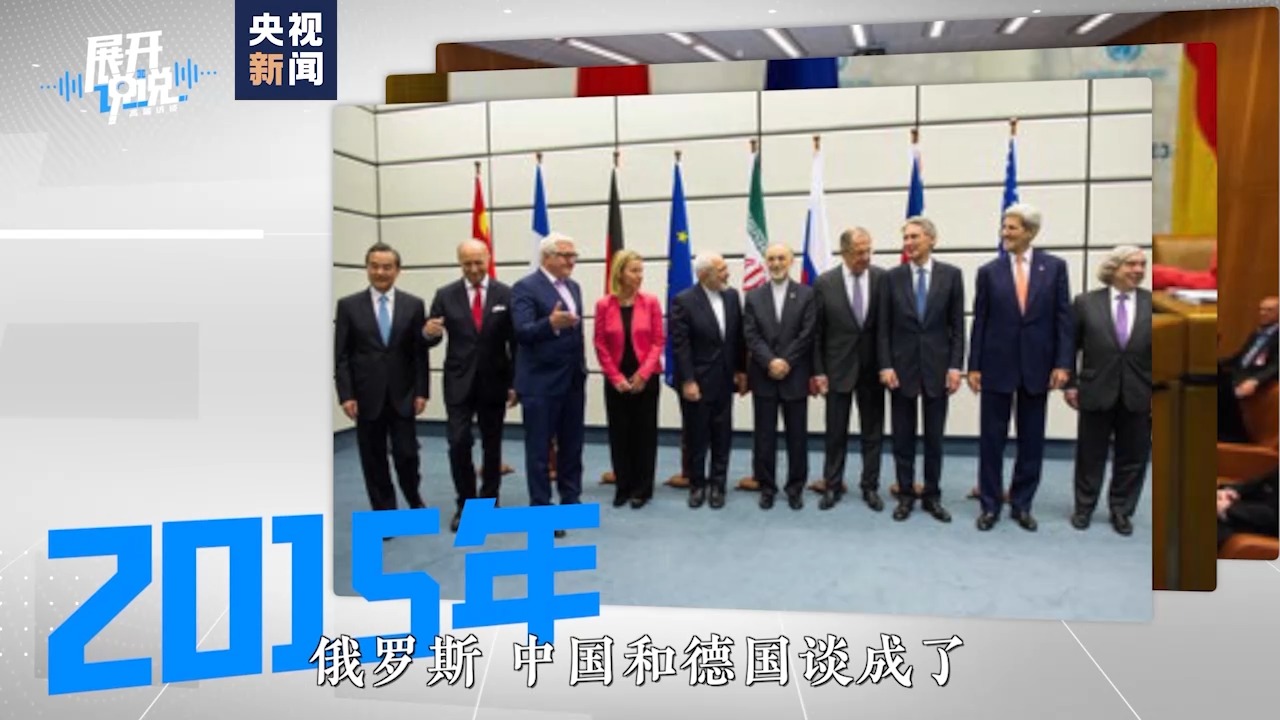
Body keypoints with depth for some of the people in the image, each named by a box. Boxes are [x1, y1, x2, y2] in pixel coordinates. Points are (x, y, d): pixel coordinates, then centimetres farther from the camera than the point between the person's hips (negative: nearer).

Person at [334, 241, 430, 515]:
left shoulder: (414, 305, 4)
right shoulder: (348, 305, 2)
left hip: (403, 395, 0)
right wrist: (346, 395, -8)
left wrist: (421, 392, -3)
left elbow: (420, 353, 3)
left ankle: (414, 499, 29)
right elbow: (341, 356, 0)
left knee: (407, 455, 1)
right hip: (367, 396, 0)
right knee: (373, 459, 5)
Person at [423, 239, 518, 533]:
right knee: (459, 443, -5)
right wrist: (428, 332, -24)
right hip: (458, 381, 0)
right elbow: (431, 340, 0)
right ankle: (465, 504, 11)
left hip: (494, 382, 0)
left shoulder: (506, 294, -3)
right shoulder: (445, 295, -1)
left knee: (492, 445, 10)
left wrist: (515, 383, -3)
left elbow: (515, 342, -1)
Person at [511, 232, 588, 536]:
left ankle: (570, 500, 27)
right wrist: (551, 323, -39)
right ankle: (541, 509, 10)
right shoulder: (525, 287, -12)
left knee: (572, 445, 14)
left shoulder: (573, 286, 12)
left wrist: (582, 367, 13)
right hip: (541, 383, -7)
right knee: (539, 449, 2)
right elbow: (522, 332, -22)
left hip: (573, 380, 7)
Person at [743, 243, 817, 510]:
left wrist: (786, 363, -14)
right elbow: (750, 335, -1)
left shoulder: (806, 294, 2)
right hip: (763, 377, 1)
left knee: (797, 436, 6)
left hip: (795, 376, -1)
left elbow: (807, 334, -6)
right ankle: (767, 487, 15)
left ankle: (795, 488, 17)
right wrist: (770, 362, -15)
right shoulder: (753, 296, 7)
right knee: (764, 436, 5)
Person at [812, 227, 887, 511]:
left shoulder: (883, 278, -5)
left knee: (872, 433, 10)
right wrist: (818, 371, -5)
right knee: (836, 433, 8)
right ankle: (832, 486, 20)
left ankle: (870, 487, 21)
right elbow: (817, 331, -2)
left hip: (872, 368, 1)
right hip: (837, 368, -1)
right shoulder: (824, 283, -6)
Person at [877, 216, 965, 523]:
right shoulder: (893, 276, 2)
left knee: (934, 436, 8)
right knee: (903, 437, 7)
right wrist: (885, 366, -7)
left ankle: (932, 495, 20)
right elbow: (884, 327, 1)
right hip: (902, 366, 0)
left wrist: (955, 366, -7)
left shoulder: (951, 274, 1)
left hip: (937, 366, 0)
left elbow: (957, 325, 0)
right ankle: (905, 495, 18)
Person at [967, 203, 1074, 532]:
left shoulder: (1055, 267, 2)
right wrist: (974, 366, -2)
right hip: (997, 366, 0)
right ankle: (990, 504, 16)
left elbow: (1063, 318, 0)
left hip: (1037, 366, 1)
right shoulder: (988, 271, 2)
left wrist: (1062, 363, -7)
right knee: (992, 439, 4)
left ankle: (1021, 504, 21)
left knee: (1031, 440, 8)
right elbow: (979, 322, 2)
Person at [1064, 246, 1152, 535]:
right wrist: (1070, 383, -2)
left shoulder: (1152, 303, 0)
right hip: (1096, 392, -1)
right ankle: (1084, 508, 25)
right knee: (1090, 456, 10)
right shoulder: (1086, 302, -2)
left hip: (1138, 396, 1)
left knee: (1132, 457, 10)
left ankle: (1121, 510, 26)